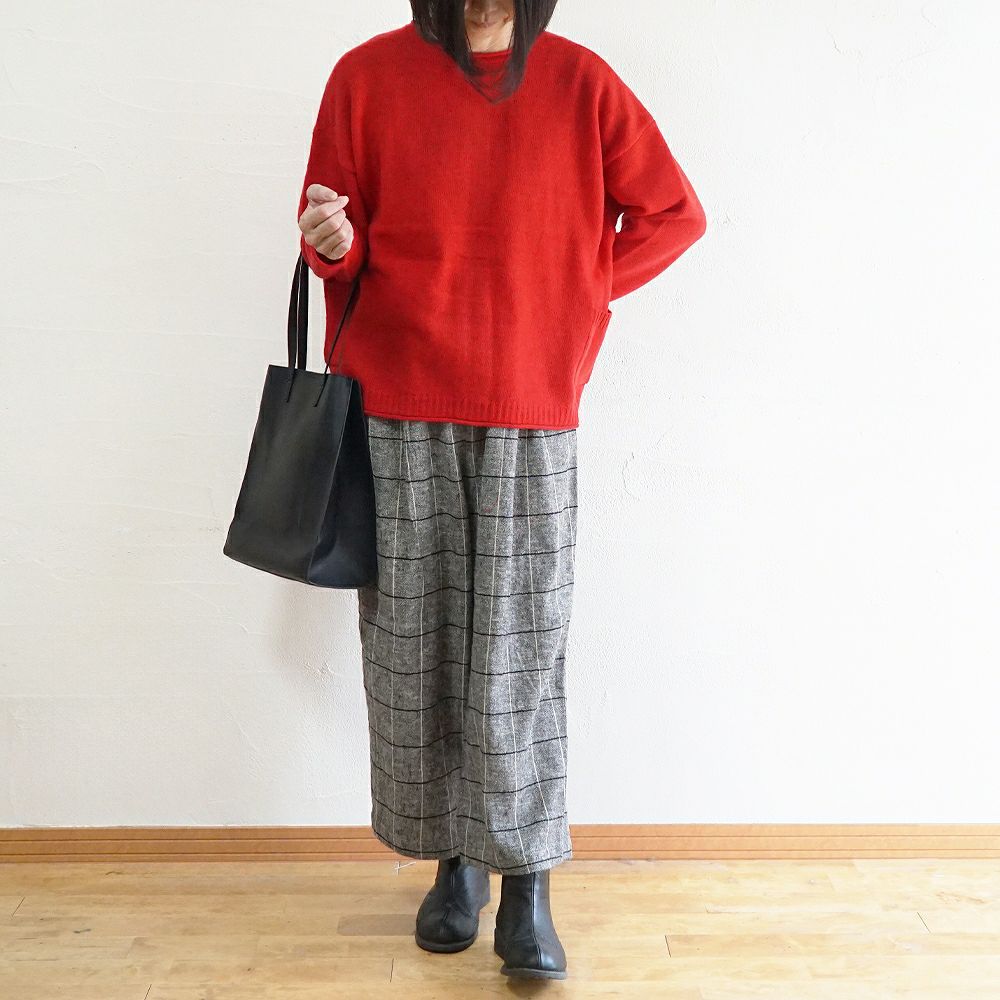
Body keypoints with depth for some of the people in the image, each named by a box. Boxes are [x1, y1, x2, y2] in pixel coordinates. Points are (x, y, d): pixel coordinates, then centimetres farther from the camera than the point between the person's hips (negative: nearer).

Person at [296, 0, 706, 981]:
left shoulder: (579, 81, 5)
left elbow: (673, 212, 12)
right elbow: (342, 244, 9)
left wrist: (577, 293, 3)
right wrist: (331, 242, -14)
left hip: (530, 417, -1)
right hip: (397, 408, 1)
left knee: (520, 651, -1)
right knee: (413, 642, 5)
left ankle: (526, 884, 11)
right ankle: (455, 861, 22)